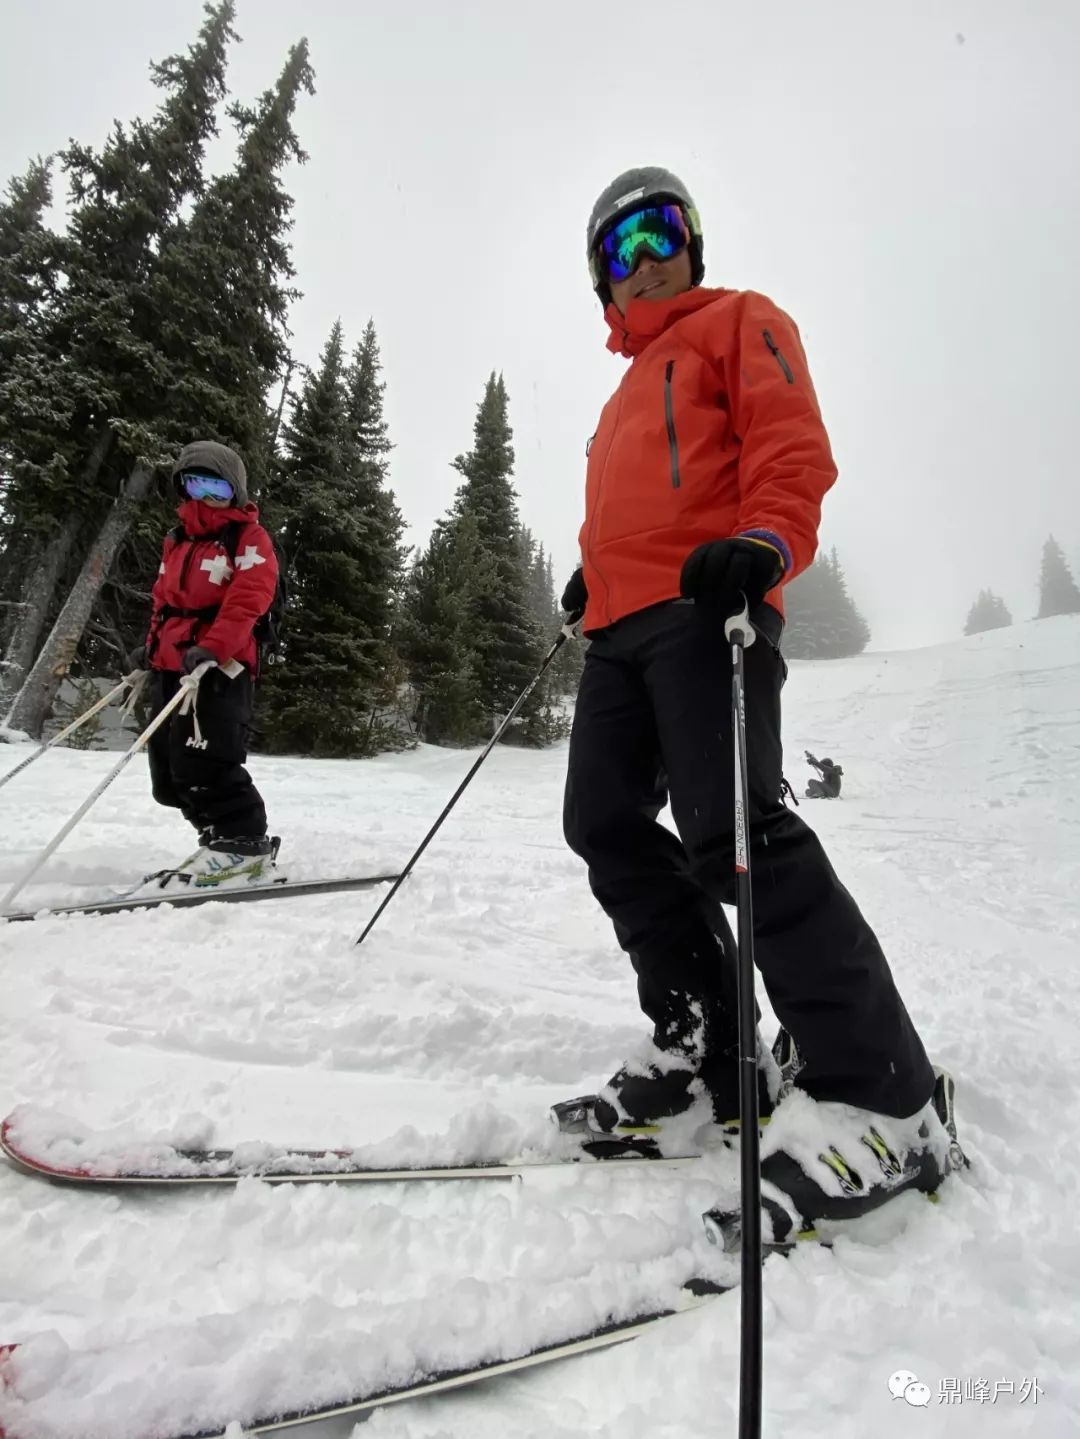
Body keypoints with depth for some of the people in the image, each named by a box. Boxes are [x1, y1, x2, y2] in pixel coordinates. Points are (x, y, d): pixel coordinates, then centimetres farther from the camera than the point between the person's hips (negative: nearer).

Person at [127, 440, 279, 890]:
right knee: (170, 772, 8)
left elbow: (247, 598, -14)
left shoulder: (249, 537, 0)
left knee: (201, 761, -19)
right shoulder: (177, 539, 24)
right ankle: (222, 836, 15)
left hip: (219, 667, -9)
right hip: (172, 667, 9)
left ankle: (241, 841, -10)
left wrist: (212, 647, -25)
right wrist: (152, 646, 17)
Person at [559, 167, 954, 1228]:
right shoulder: (630, 386, 37)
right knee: (605, 824, 0)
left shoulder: (737, 322, 16)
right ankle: (706, 1048, 10)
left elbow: (792, 446, -2)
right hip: (622, 623, 9)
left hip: (706, 606, -8)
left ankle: (878, 1093, -9)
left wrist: (764, 543, -21)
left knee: (729, 832, -22)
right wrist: (592, 578, 17)